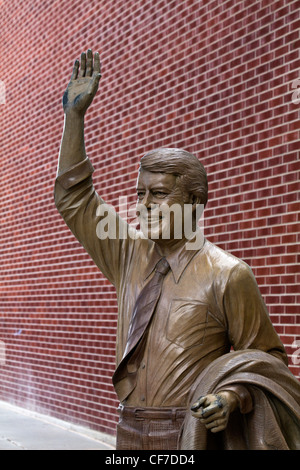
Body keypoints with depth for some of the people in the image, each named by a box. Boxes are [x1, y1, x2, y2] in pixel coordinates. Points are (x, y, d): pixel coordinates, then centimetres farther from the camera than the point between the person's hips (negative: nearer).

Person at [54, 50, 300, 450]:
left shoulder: (228, 275, -11)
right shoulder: (130, 254, 6)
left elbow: (266, 357, -3)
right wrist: (75, 114, 6)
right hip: (129, 432, 5)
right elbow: (73, 199, 11)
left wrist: (234, 395, -23)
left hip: (188, 435, -5)